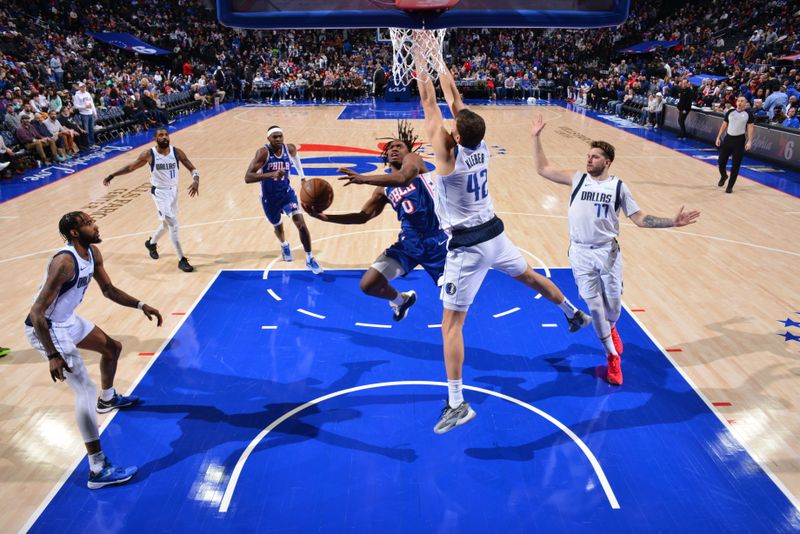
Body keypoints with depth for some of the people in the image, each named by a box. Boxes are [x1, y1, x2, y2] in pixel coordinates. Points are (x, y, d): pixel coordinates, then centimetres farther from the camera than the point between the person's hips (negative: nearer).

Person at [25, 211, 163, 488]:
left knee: (112, 348, 26)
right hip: (46, 329, -10)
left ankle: (107, 399, 54)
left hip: (67, 320, 10)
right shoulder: (64, 262, -31)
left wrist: (141, 305, -1)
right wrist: (53, 356, -32)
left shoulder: (93, 253, -3)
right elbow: (37, 313, -31)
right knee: (85, 389, -15)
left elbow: (109, 290, 10)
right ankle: (98, 471, -12)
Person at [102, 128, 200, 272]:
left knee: (168, 223, 22)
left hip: (173, 190, 5)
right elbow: (131, 167, 1)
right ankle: (182, 260, -8)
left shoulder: (177, 152, -8)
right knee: (173, 224, -15)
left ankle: (151, 243, 52)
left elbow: (192, 169, -8)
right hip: (160, 192, -5)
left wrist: (196, 181, -29)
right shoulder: (149, 154, -13)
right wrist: (112, 175, 4)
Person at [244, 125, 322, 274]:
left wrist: (302, 176, 20)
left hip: (287, 193, 1)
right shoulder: (263, 153, -25)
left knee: (301, 223, -17)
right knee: (278, 227, 19)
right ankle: (284, 246, 55)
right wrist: (271, 174, -47)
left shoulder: (290, 149, -11)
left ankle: (309, 259, -3)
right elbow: (247, 178, -35)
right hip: (269, 198, -1)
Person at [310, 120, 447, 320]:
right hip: (409, 243, 5)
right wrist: (324, 217, 4)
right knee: (368, 285, 1)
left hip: (436, 241, -5)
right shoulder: (384, 190, 11)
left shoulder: (413, 159, -5)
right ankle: (401, 300, 32)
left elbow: (404, 177, -29)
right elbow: (363, 216, 13)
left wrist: (364, 179, -38)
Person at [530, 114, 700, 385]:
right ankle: (612, 356, 19)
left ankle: (611, 329, 47)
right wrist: (536, 138, -4)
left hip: (607, 251, 0)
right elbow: (542, 169, 1)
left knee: (613, 303, 9)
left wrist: (672, 222, -11)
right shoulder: (577, 179, 1)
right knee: (593, 305, 1)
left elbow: (640, 218, 1)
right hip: (581, 252, 0)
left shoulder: (618, 186, 0)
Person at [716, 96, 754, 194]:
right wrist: (718, 137, 5)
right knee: (721, 161, 2)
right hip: (728, 138, 2)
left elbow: (750, 127, -2)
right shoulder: (730, 112, 5)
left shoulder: (748, 113, -2)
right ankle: (723, 176, 34)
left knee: (736, 165, 0)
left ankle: (730, 186, 8)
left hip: (739, 140, -2)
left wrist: (749, 141, -10)